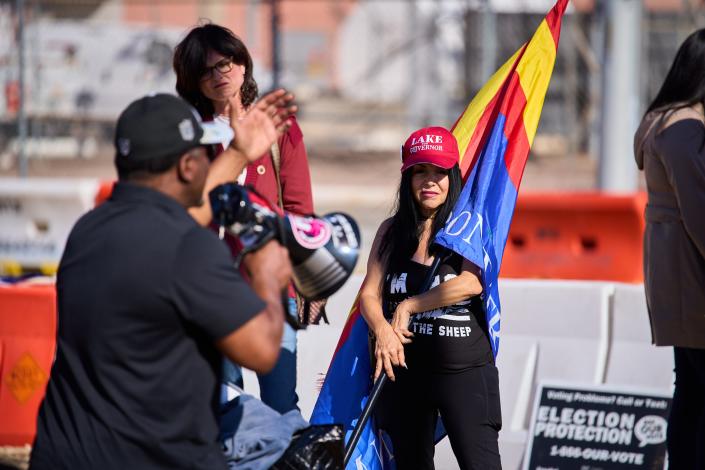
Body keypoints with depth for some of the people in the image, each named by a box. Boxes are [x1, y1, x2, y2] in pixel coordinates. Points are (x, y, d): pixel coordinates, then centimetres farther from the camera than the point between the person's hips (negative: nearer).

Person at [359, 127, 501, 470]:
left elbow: (472, 283, -17)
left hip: (464, 368, -4)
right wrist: (382, 330, -18)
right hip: (405, 369, 4)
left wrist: (409, 305, -11)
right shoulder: (392, 232, 10)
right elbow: (369, 293, 3)